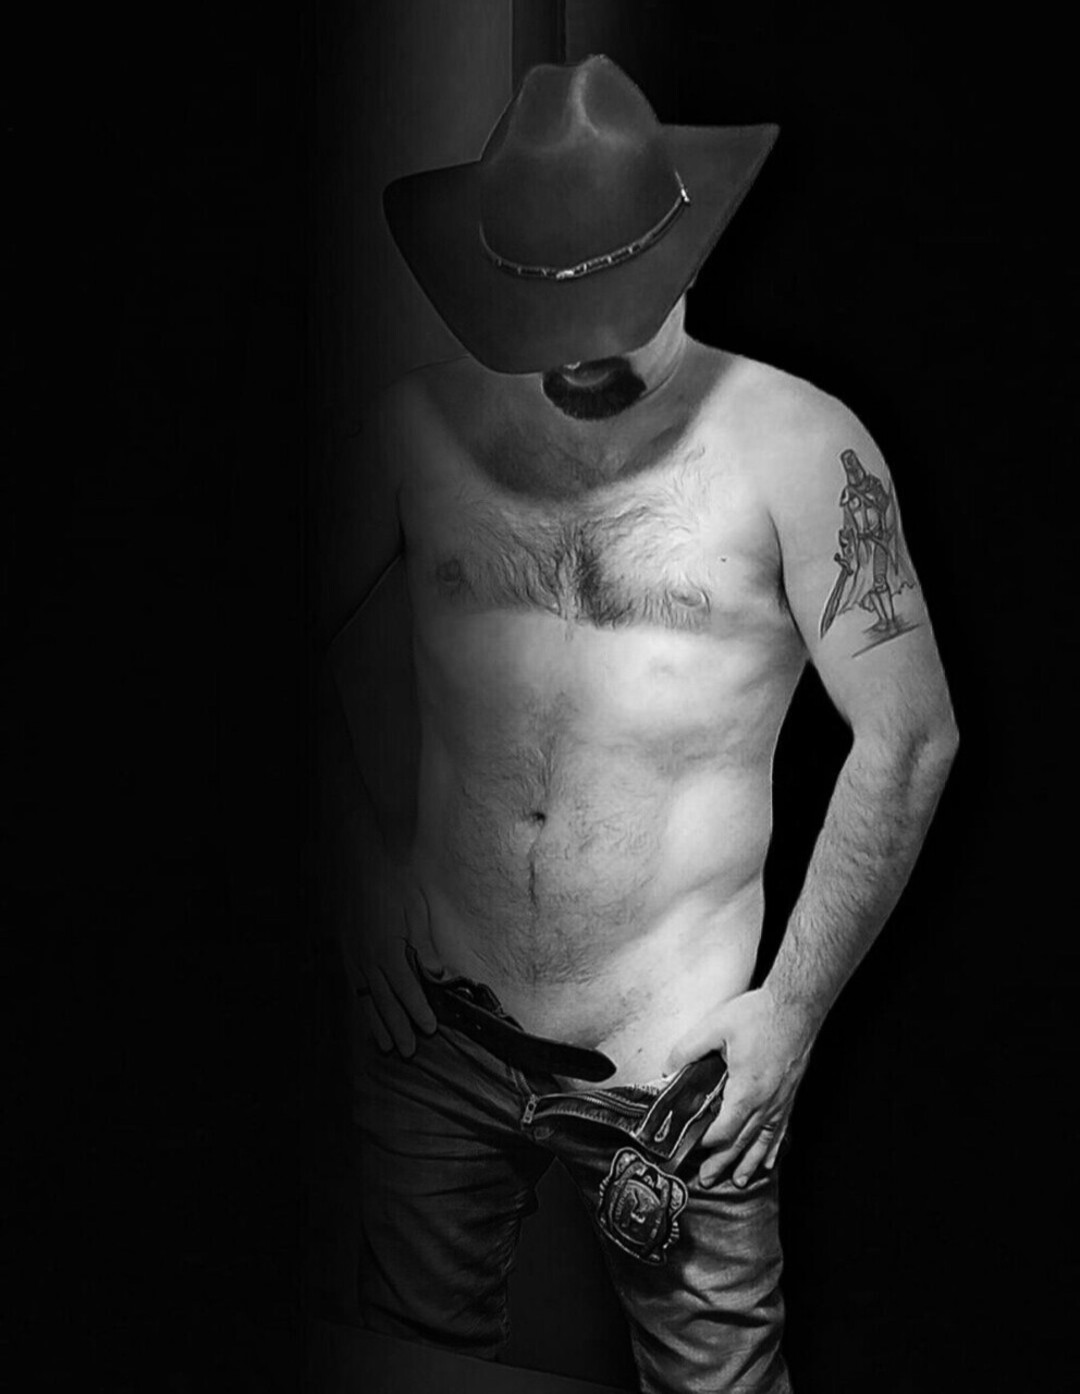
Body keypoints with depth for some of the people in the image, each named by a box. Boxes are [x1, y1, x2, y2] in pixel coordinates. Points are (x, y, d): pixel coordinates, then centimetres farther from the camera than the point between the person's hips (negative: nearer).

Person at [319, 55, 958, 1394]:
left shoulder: (795, 445, -11)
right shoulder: (423, 424, -2)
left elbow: (910, 737, -8)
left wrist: (794, 1006, -7)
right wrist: (358, 864, 5)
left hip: (681, 1056, -2)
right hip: (436, 1024, 3)